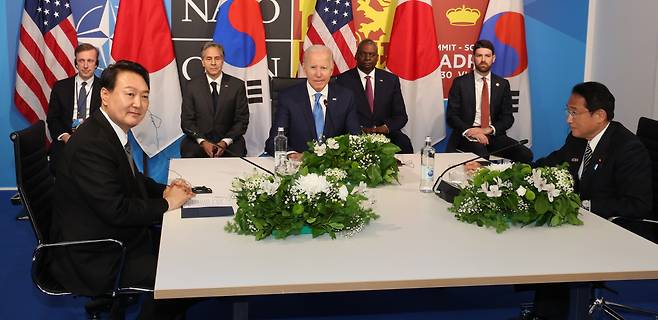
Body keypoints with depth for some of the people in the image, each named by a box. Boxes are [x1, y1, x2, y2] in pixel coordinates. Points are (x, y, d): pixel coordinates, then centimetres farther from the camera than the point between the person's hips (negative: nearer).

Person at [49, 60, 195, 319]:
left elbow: (131, 179, 17)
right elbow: (115, 210, -28)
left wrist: (163, 190, -1)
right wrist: (166, 203, -15)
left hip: (113, 234, 9)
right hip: (93, 259, -9)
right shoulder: (91, 144, -26)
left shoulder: (113, 130, 3)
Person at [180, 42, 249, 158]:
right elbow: (186, 121, 4)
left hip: (229, 145, 0)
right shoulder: (192, 86, 6)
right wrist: (203, 142, -12)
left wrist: (225, 142, -11)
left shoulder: (237, 85, 4)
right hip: (198, 144, 0)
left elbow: (242, 120, 4)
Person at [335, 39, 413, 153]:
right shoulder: (344, 80, 4)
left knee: (404, 143, -28)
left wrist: (385, 128, -11)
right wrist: (360, 129, -17)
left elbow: (401, 116, 9)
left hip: (384, 134, 3)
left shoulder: (391, 80, 11)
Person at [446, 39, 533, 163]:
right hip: (467, 135, -3)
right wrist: (469, 131, -19)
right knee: (482, 155, -37)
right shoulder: (460, 82, 4)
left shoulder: (502, 84, 11)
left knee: (526, 155, -22)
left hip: (493, 135, 3)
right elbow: (452, 116, -1)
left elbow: (508, 117, 8)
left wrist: (489, 129, -11)